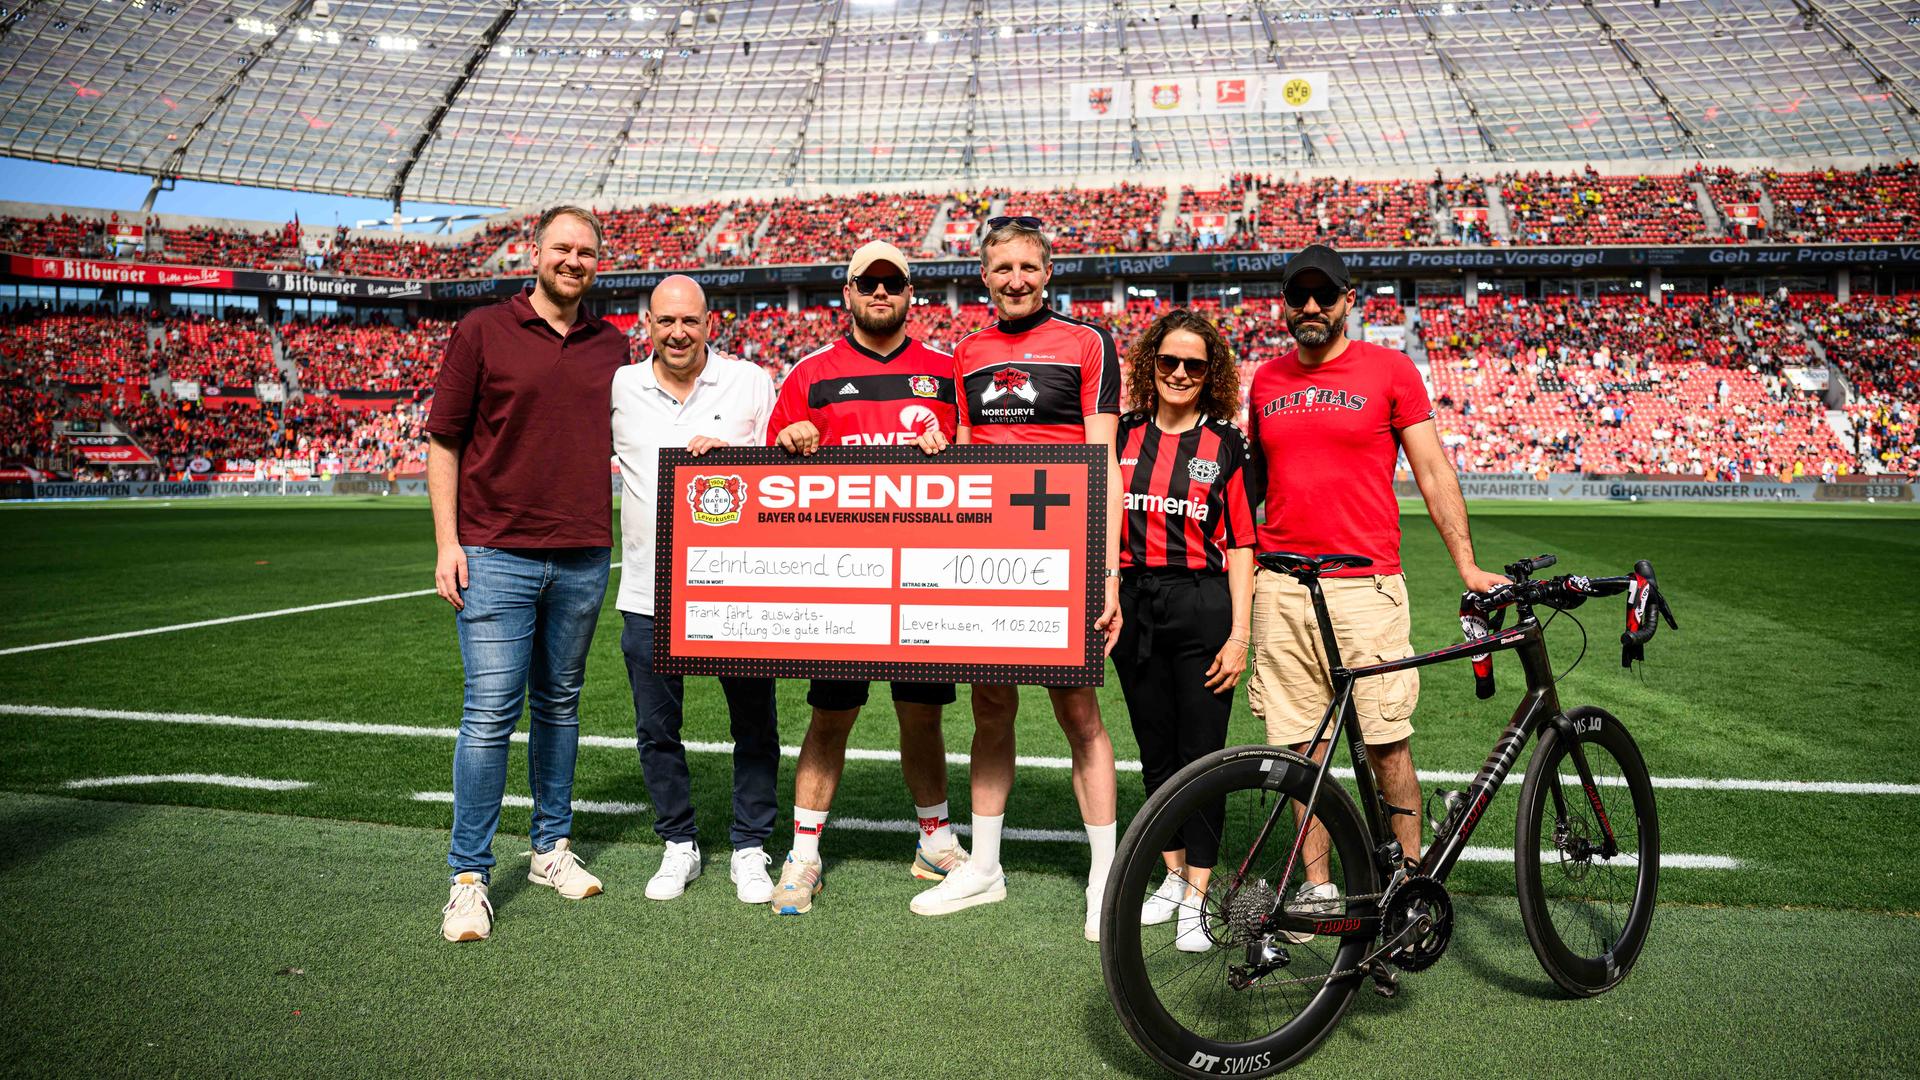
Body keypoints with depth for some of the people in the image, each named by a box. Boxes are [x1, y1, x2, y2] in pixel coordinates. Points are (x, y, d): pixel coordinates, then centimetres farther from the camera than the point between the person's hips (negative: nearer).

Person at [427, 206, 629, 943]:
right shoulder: (483, 332, 1)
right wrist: (447, 543, -6)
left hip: (584, 558, 4)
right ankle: (469, 878, 4)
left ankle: (553, 847, 26)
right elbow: (443, 442, 1)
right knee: (490, 712, -5)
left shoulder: (612, 346, 12)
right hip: (497, 554, -4)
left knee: (560, 706, 13)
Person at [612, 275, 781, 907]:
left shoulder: (751, 383, 1)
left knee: (754, 723, 5)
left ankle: (750, 850, 20)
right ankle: (678, 845, 28)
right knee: (657, 729, 9)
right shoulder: (618, 389, 5)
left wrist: (731, 455, -12)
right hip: (649, 590, 2)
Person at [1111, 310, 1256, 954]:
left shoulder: (1225, 445, 1)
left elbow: (1240, 546, -1)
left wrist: (1239, 634, -7)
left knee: (1201, 755, -1)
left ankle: (1196, 901, 9)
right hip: (1133, 604, 3)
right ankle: (1173, 879, 27)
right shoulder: (1122, 435, 7)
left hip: (1203, 607, -3)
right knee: (1156, 753, 12)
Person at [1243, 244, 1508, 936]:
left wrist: (1467, 566, -4)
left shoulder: (1389, 369, 2)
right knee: (1300, 744, 6)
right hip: (1280, 586, 3)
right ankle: (1316, 884, 18)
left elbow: (1434, 472, 2)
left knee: (1386, 742, -1)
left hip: (1366, 585, -3)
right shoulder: (1266, 380, 13)